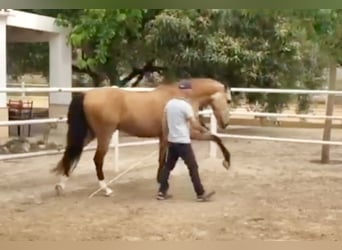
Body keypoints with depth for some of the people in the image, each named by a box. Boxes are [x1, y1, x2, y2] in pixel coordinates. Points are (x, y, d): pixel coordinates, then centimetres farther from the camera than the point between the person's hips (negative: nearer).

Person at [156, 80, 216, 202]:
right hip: (183, 142, -7)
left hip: (171, 140, 7)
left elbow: (165, 123, 12)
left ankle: (162, 192, 15)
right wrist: (204, 129, 4)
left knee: (168, 166, 13)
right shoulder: (186, 105, -16)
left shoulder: (169, 103, 6)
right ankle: (201, 194, 5)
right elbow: (194, 124, -14)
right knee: (193, 167, 0)